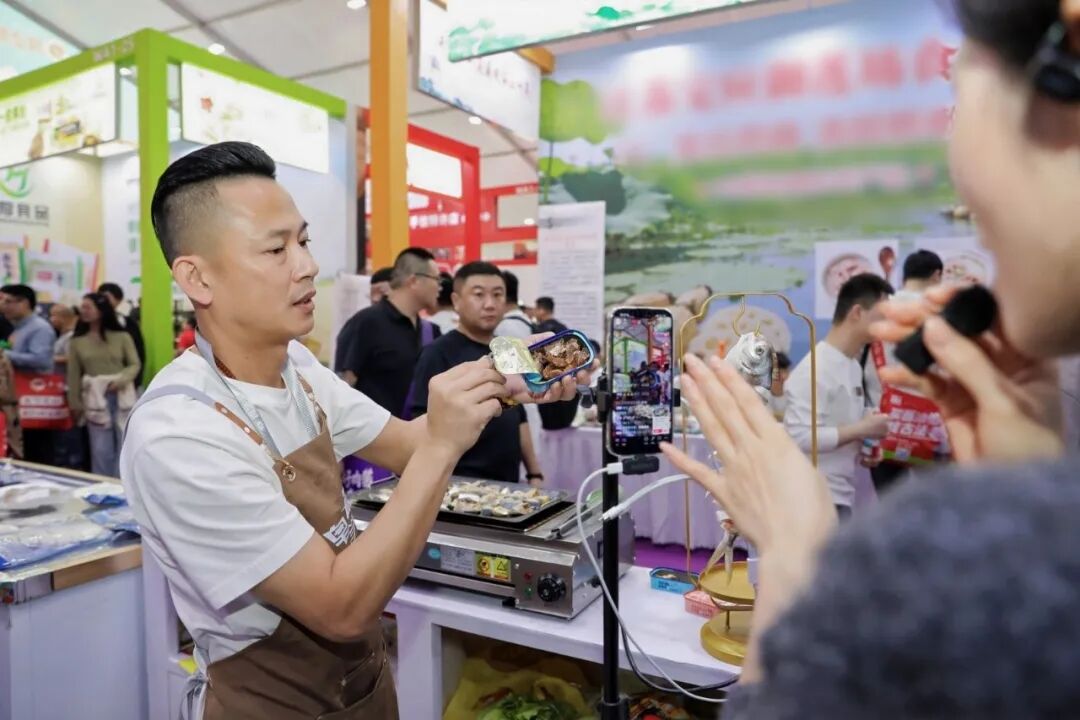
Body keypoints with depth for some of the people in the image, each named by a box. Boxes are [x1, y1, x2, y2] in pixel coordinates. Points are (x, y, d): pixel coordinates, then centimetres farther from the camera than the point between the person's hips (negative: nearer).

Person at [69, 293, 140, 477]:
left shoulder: (122, 336, 2)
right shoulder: (77, 341, 5)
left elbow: (134, 364, 2)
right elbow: (74, 374, 6)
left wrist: (121, 380, -16)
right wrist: (75, 402, 4)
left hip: (122, 395, 0)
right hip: (94, 398, 1)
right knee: (100, 449, 3)